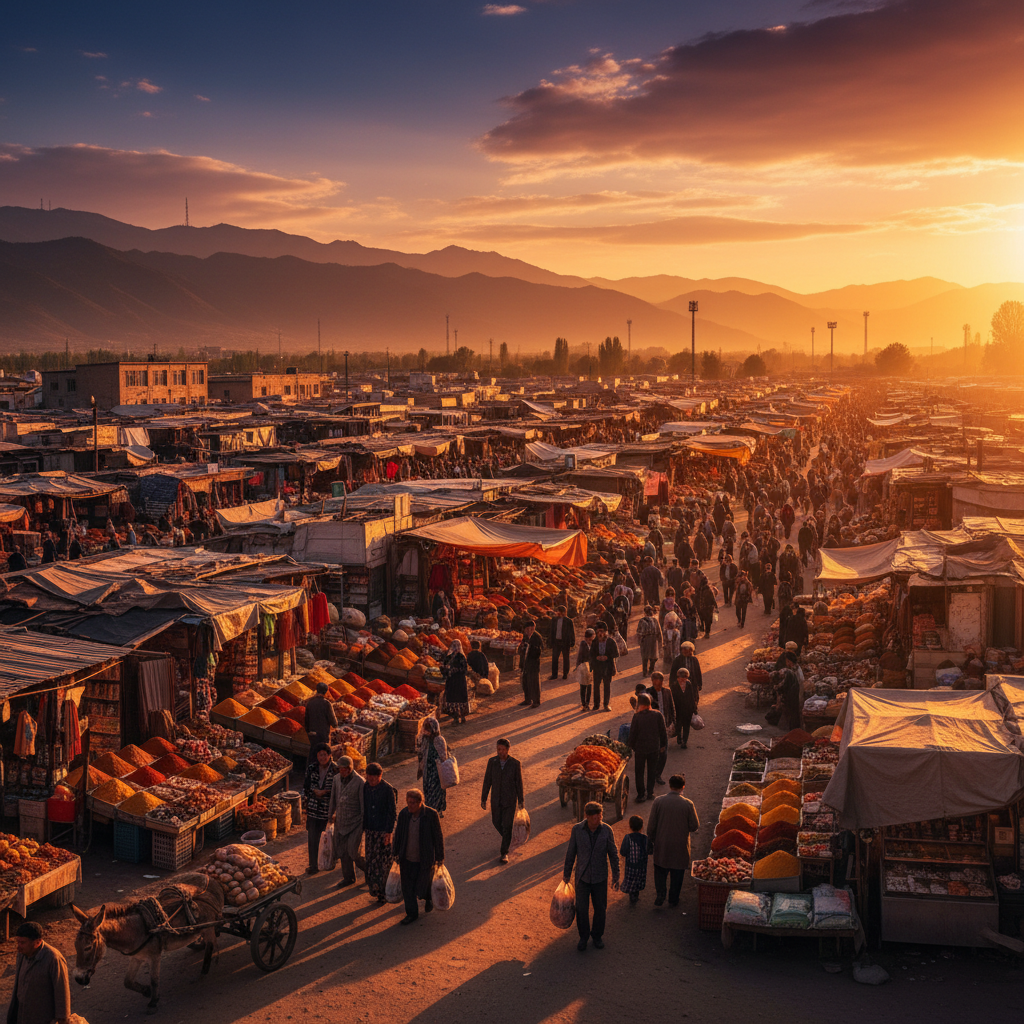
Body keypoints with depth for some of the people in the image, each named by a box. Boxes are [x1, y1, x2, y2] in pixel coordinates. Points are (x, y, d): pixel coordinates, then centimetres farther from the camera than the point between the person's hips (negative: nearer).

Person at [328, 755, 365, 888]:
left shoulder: (359, 781, -17)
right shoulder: (337, 779, 0)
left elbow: (364, 804, -13)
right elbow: (333, 799, 13)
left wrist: (364, 824, -12)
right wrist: (330, 815, 19)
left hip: (355, 821, -6)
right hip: (340, 821, 6)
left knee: (352, 851, -9)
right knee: (342, 850, 11)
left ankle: (368, 868, 19)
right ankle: (348, 878, 26)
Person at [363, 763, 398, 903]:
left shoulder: (388, 790, -13)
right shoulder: (366, 787, 2)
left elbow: (392, 812, -11)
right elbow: (363, 809, 11)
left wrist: (388, 832, -13)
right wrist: (362, 828, 12)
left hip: (383, 831, -5)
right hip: (370, 830, 5)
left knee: (383, 861, -2)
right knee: (370, 859, 10)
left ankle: (383, 891, 6)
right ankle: (374, 888, 25)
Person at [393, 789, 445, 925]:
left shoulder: (431, 815, -16)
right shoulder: (403, 814, -6)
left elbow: (438, 836, -8)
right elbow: (398, 834, 7)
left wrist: (440, 857, -5)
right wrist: (396, 853, 14)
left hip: (425, 859, -3)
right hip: (407, 859, 3)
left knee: (422, 887, 8)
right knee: (407, 887, 8)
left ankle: (428, 898, 43)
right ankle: (412, 914, 26)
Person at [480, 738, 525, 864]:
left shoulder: (515, 764, -14)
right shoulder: (492, 762, -9)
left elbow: (519, 783, -4)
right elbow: (487, 781, -3)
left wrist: (521, 800, 2)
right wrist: (483, 799, 0)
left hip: (510, 800, -3)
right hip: (496, 799, 3)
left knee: (507, 825, -1)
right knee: (496, 822, 15)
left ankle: (504, 853, 12)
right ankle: (507, 839, 46)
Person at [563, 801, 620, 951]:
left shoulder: (607, 830, -14)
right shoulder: (577, 829, -14)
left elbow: (613, 854, -3)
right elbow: (571, 853, -2)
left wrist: (615, 876, 0)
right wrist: (567, 873, 7)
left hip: (600, 877, 1)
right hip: (582, 877, -1)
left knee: (600, 908, 12)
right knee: (581, 909, 3)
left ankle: (597, 936, 37)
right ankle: (584, 936, 27)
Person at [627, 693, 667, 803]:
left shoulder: (637, 717, -17)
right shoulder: (658, 715, -10)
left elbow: (633, 734, -10)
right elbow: (663, 732, -2)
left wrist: (629, 746, 5)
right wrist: (663, 745, 11)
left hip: (640, 748, -3)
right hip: (654, 748, 3)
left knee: (639, 772, 11)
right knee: (652, 771, 18)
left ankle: (641, 795, 12)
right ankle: (650, 793, 24)